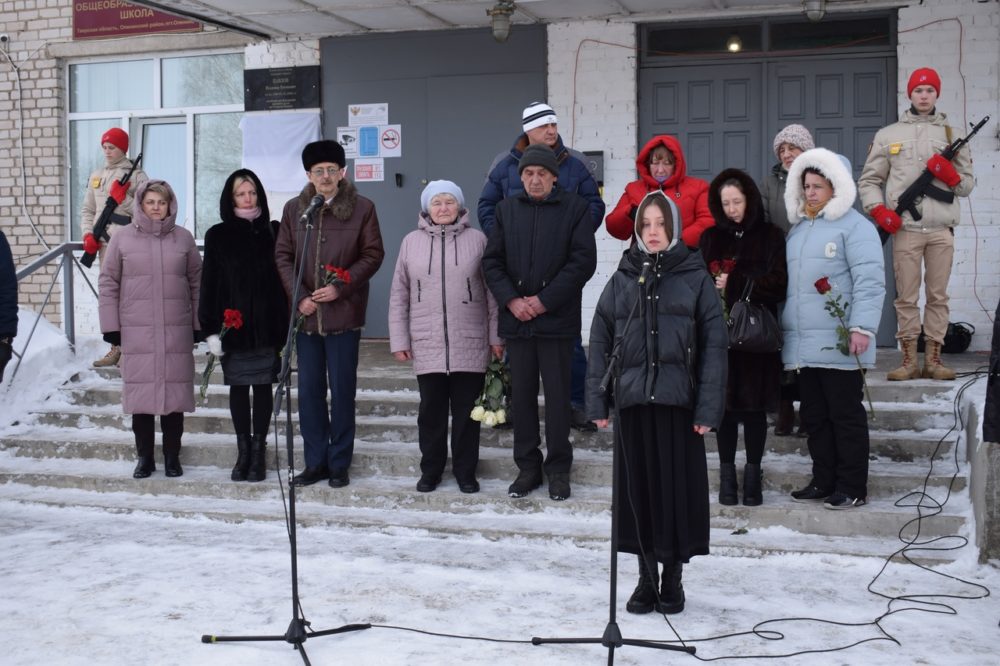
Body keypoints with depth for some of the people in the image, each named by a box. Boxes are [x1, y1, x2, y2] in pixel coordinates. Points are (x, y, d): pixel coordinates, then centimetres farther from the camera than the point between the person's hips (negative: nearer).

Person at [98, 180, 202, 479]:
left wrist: (199, 324, 5)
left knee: (174, 391, 3)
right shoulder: (122, 238, 3)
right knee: (141, 391, 2)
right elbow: (108, 283, 5)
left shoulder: (184, 238, 6)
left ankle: (172, 456, 14)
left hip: (177, 330, 1)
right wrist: (110, 326, 0)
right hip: (136, 330, 0)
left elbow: (197, 282, 9)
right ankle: (144, 457, 14)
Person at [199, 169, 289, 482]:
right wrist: (210, 328, -5)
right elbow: (209, 284, 2)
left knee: (263, 385, 5)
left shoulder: (273, 232, 3)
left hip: (266, 325, 0)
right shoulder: (218, 236, 3)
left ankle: (258, 451, 14)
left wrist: (285, 324, -2)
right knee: (238, 386, 6)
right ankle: (243, 452, 16)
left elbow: (285, 277, 3)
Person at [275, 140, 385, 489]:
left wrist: (340, 287, -12)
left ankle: (339, 464, 13)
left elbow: (373, 255, -2)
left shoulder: (362, 208, -2)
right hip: (306, 313, 3)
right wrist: (299, 296, -4)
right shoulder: (293, 208, 7)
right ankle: (315, 462, 18)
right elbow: (283, 255, 8)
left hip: (344, 313, -3)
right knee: (309, 390, 7)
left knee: (342, 391, 3)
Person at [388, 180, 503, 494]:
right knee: (431, 410, 9)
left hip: (470, 345, -1)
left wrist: (496, 337, 1)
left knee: (466, 411, 6)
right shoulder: (411, 242, 5)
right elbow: (399, 296, 8)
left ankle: (466, 471, 19)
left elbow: (492, 293, 3)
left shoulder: (477, 240, 2)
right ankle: (430, 470, 22)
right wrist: (399, 340, 4)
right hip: (426, 346, 1)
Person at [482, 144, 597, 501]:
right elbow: (492, 260, 7)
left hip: (557, 318, -3)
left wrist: (545, 300, -12)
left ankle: (558, 468, 13)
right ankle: (527, 466, 19)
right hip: (516, 319, 3)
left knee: (557, 394, 2)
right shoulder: (506, 208, 10)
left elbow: (583, 260, -7)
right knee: (521, 393, 8)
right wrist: (511, 300, -7)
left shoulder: (575, 208, 0)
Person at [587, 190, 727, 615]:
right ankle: (646, 578, 20)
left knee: (677, 487, 4)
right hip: (632, 400, 2)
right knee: (638, 488, 7)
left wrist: (709, 406, -10)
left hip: (678, 400, -2)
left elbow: (714, 344, -2)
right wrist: (597, 401, 1)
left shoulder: (695, 277, 2)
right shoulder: (622, 279, 9)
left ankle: (673, 578, 19)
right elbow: (599, 341, 9)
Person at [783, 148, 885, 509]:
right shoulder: (798, 228, 18)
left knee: (845, 415, 0)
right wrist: (782, 326, 19)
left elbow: (869, 281, -14)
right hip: (803, 344, 8)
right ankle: (824, 480, 22)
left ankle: (851, 487, 8)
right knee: (814, 415, 12)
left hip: (838, 344, -8)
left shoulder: (854, 226, -7)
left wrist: (862, 327, -21)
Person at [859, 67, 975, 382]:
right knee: (906, 297, 0)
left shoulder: (951, 135, 13)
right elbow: (868, 180, 10)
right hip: (905, 229, -1)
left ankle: (933, 359, 9)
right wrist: (879, 211, -6)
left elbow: (968, 185, 12)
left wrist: (950, 173, -9)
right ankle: (909, 360, 6)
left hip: (941, 229, 1)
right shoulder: (887, 135, 9)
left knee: (938, 296, 3)